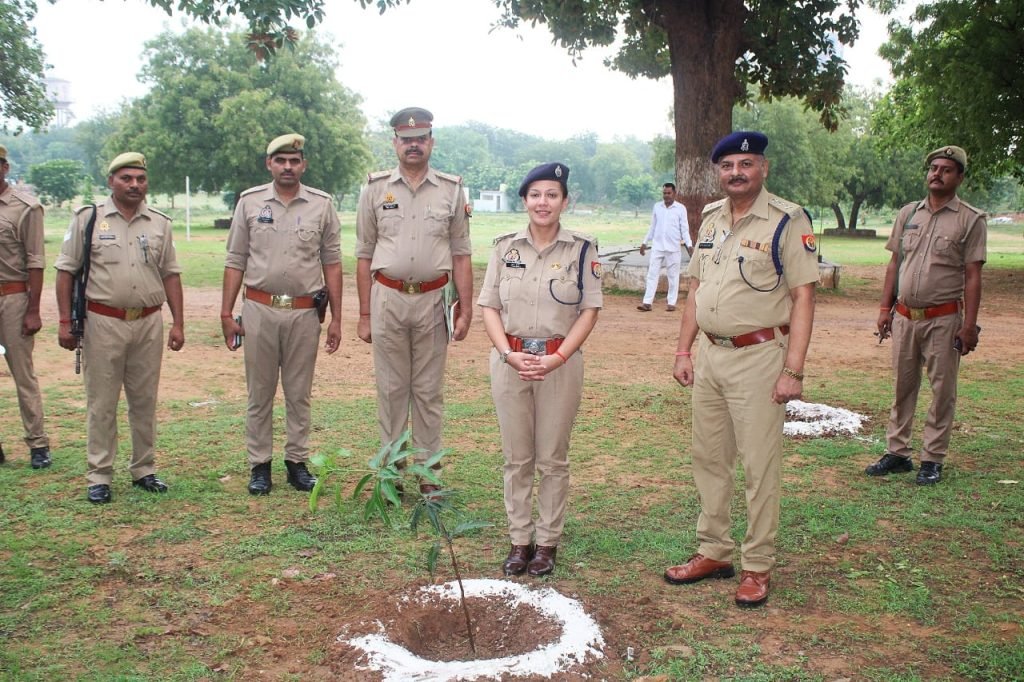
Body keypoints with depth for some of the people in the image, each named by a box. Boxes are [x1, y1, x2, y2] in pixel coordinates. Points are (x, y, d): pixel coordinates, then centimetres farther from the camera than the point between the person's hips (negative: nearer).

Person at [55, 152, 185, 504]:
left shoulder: (160, 224, 8)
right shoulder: (87, 219, 0)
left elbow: (170, 275, 10)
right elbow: (66, 271, 1)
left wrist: (178, 323, 5)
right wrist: (65, 322, -4)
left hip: (149, 323, 3)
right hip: (103, 323, -3)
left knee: (144, 401, 10)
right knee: (101, 403, 2)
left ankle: (144, 470, 21)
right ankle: (99, 477, 11)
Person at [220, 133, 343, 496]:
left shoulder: (322, 204, 3)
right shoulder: (250, 201, 4)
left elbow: (331, 263, 5)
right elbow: (235, 261, 6)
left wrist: (336, 318, 1)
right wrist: (226, 314, 1)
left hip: (304, 312, 0)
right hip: (259, 310, 0)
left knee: (299, 393, 8)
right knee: (259, 393, 7)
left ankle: (297, 462, 19)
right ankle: (259, 466, 17)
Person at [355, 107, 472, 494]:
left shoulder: (451, 190, 5)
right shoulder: (376, 188, 4)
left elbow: (461, 255, 5)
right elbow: (364, 255, 5)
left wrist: (466, 309, -2)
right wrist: (364, 315, 2)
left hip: (433, 300, 0)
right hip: (387, 299, 0)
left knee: (428, 390, 7)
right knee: (391, 388, 7)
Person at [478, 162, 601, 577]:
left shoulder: (581, 250, -1)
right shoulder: (505, 247, 5)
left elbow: (590, 310, -4)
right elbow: (488, 306, 3)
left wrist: (556, 358, -15)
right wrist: (509, 354, -12)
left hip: (561, 362, -2)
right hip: (510, 360, 2)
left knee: (553, 459, 7)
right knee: (516, 458, 9)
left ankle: (548, 542, 20)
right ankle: (520, 540, 21)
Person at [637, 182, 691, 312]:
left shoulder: (680, 208, -2)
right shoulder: (657, 206, 7)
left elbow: (684, 229, -1)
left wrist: (689, 245, -11)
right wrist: (645, 242, 13)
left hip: (673, 248, -3)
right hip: (657, 246, 3)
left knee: (673, 276, 4)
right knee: (652, 274, -1)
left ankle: (671, 303, 11)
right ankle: (647, 303, -2)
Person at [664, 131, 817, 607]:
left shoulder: (787, 221, -9)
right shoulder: (711, 218, 11)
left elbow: (802, 297, -12)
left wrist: (793, 370, -17)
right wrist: (683, 350, 11)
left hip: (758, 357, -7)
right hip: (709, 354, 7)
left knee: (760, 465, 0)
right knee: (708, 459, 13)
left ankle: (758, 566, 13)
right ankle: (714, 552, 27)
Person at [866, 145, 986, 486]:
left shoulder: (971, 220, -2)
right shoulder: (908, 213, 10)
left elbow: (972, 276, -6)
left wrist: (969, 325, -11)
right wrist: (885, 308, 7)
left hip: (943, 319, -4)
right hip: (904, 316, 4)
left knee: (942, 390, 2)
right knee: (902, 385, 11)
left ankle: (932, 459, 12)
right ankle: (897, 452, 20)